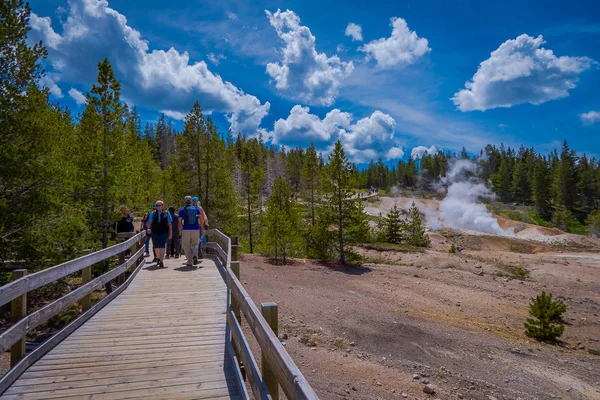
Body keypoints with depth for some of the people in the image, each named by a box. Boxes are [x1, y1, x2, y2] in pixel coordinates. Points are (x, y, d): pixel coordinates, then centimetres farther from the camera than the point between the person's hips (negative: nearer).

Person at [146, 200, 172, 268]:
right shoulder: (152, 214, 9)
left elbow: (170, 224, 6)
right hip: (155, 233, 3)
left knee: (162, 247, -11)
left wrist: (170, 233, 3)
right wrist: (148, 226, -15)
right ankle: (158, 259, 34)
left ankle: (161, 261, -9)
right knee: (156, 247, 12)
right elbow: (149, 223, 9)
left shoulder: (167, 214, 4)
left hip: (164, 233, -3)